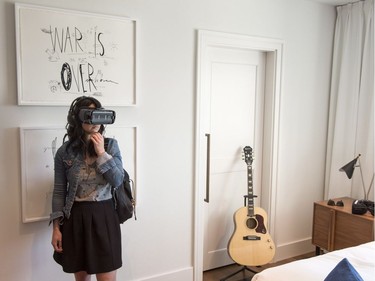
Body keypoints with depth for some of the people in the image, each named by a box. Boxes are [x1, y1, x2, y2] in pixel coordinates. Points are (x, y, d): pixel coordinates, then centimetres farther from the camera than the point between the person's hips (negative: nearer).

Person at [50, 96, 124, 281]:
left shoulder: (111, 145, -2)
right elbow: (59, 191, 2)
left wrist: (101, 153, -17)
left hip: (104, 216, 0)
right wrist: (56, 227, 0)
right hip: (76, 218, 1)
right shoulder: (65, 151, -3)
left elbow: (117, 181, -9)